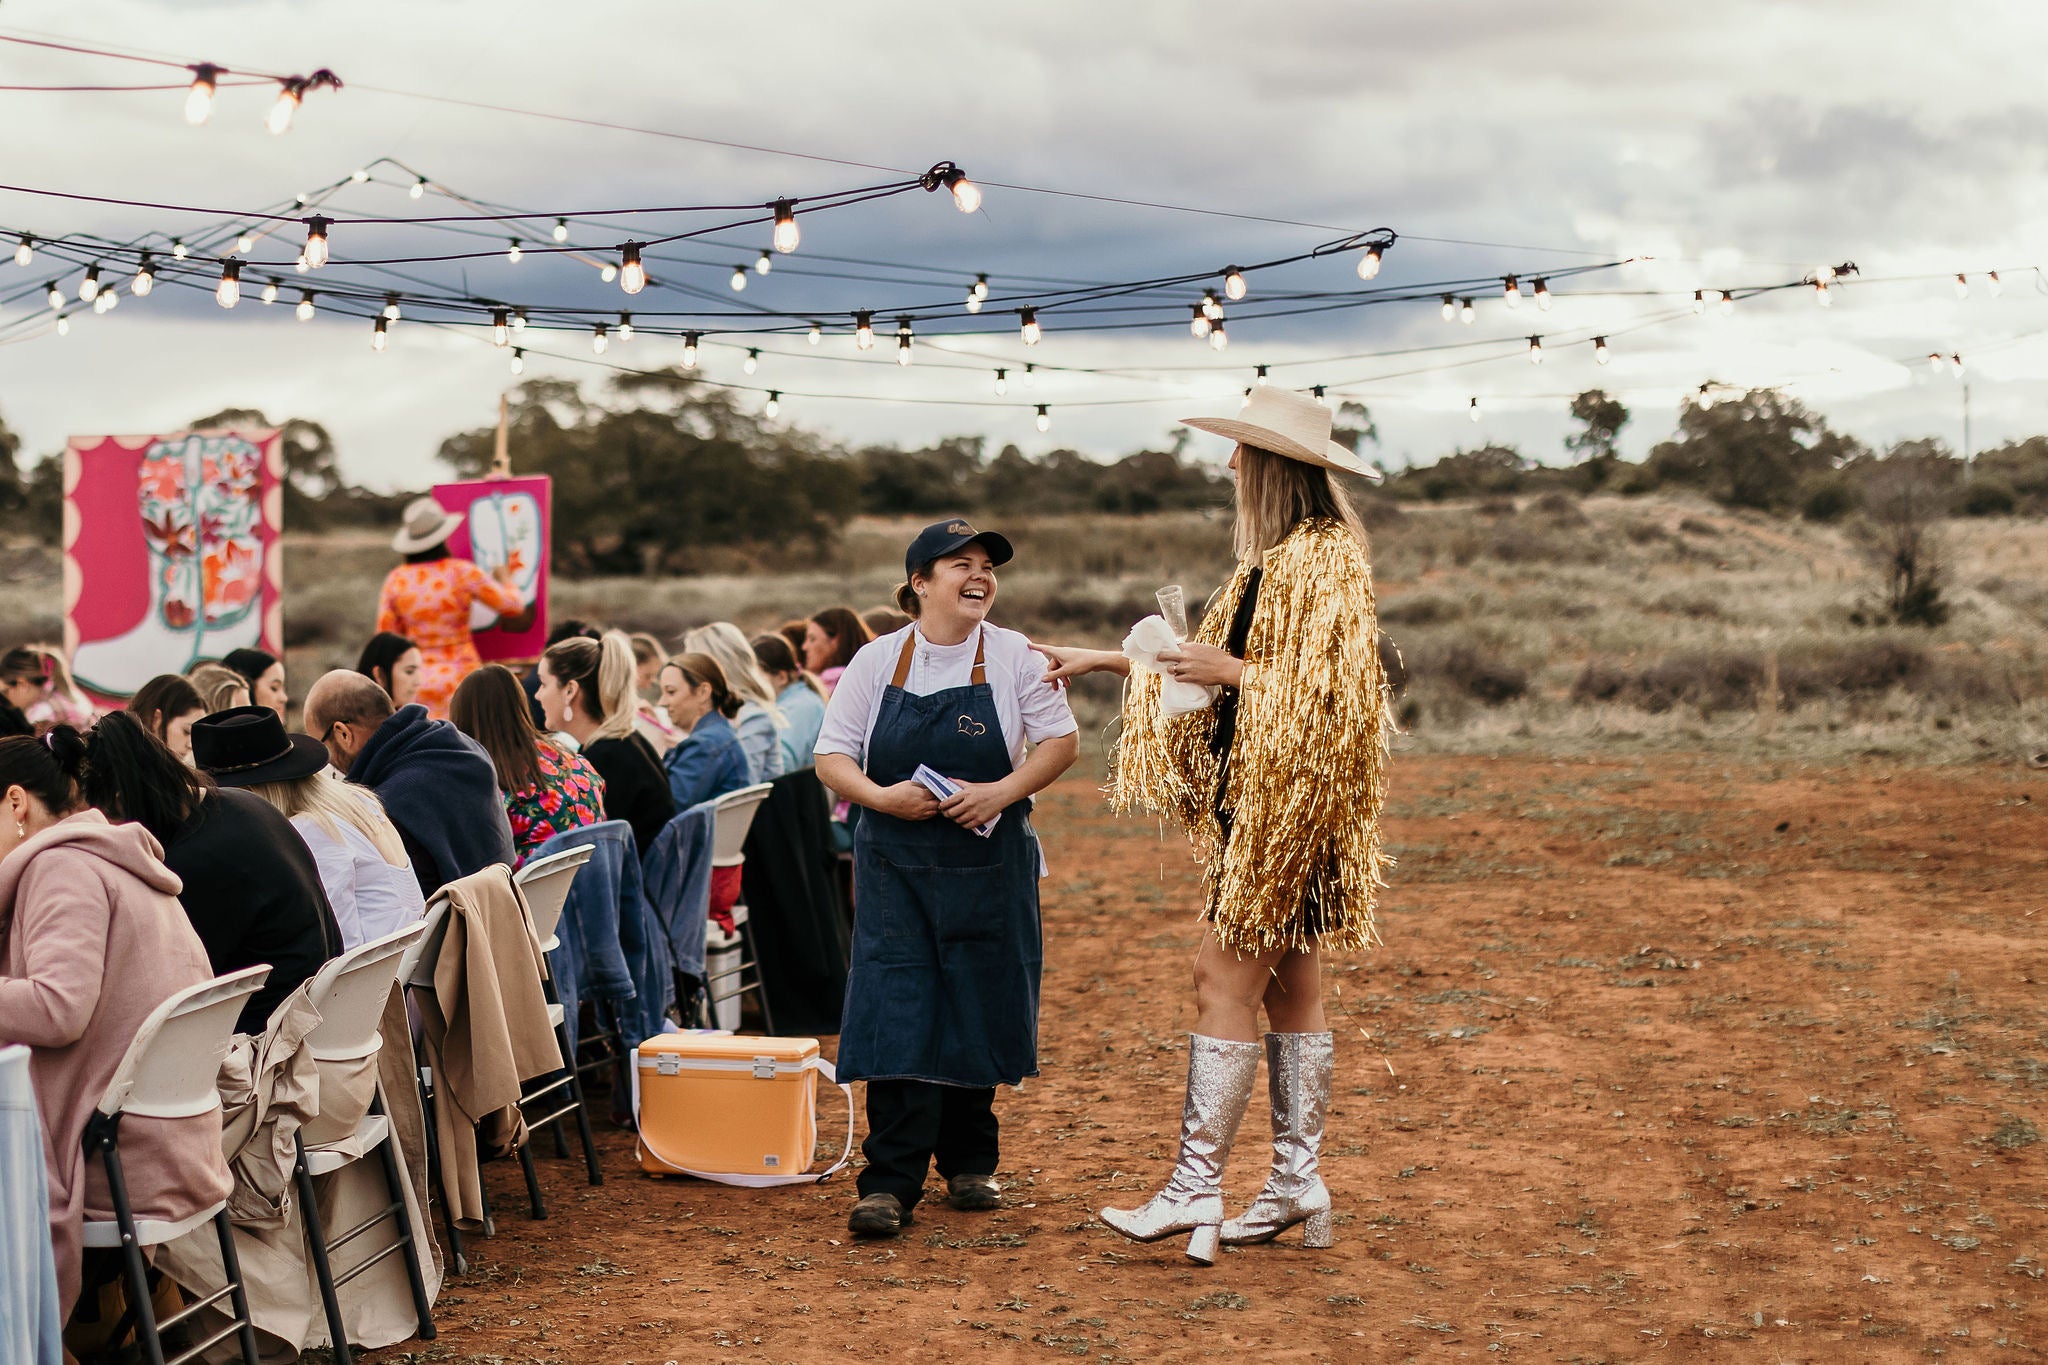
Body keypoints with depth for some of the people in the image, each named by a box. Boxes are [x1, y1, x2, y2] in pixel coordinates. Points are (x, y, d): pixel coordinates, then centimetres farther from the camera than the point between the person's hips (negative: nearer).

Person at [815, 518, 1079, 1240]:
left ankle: (970, 1161, 25)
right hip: (895, 866, 0)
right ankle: (891, 1181, -6)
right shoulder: (878, 661, 1)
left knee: (979, 1011, 7)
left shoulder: (1014, 657, 0)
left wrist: (1001, 792, -15)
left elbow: (1061, 741, 1)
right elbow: (832, 755, 3)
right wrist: (883, 797, -16)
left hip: (989, 863, 1)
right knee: (897, 1011, -8)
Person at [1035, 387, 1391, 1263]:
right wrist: (1100, 662, 25)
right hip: (1259, 804, 10)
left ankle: (1196, 1188, -7)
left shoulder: (1325, 561, -14)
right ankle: (1297, 1181, 17)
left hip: (1293, 804, -10)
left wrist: (1232, 672, -18)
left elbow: (1326, 695, -21)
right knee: (1289, 988, 11)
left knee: (1225, 979, -10)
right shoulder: (1278, 559, 17)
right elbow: (1208, 659, 25)